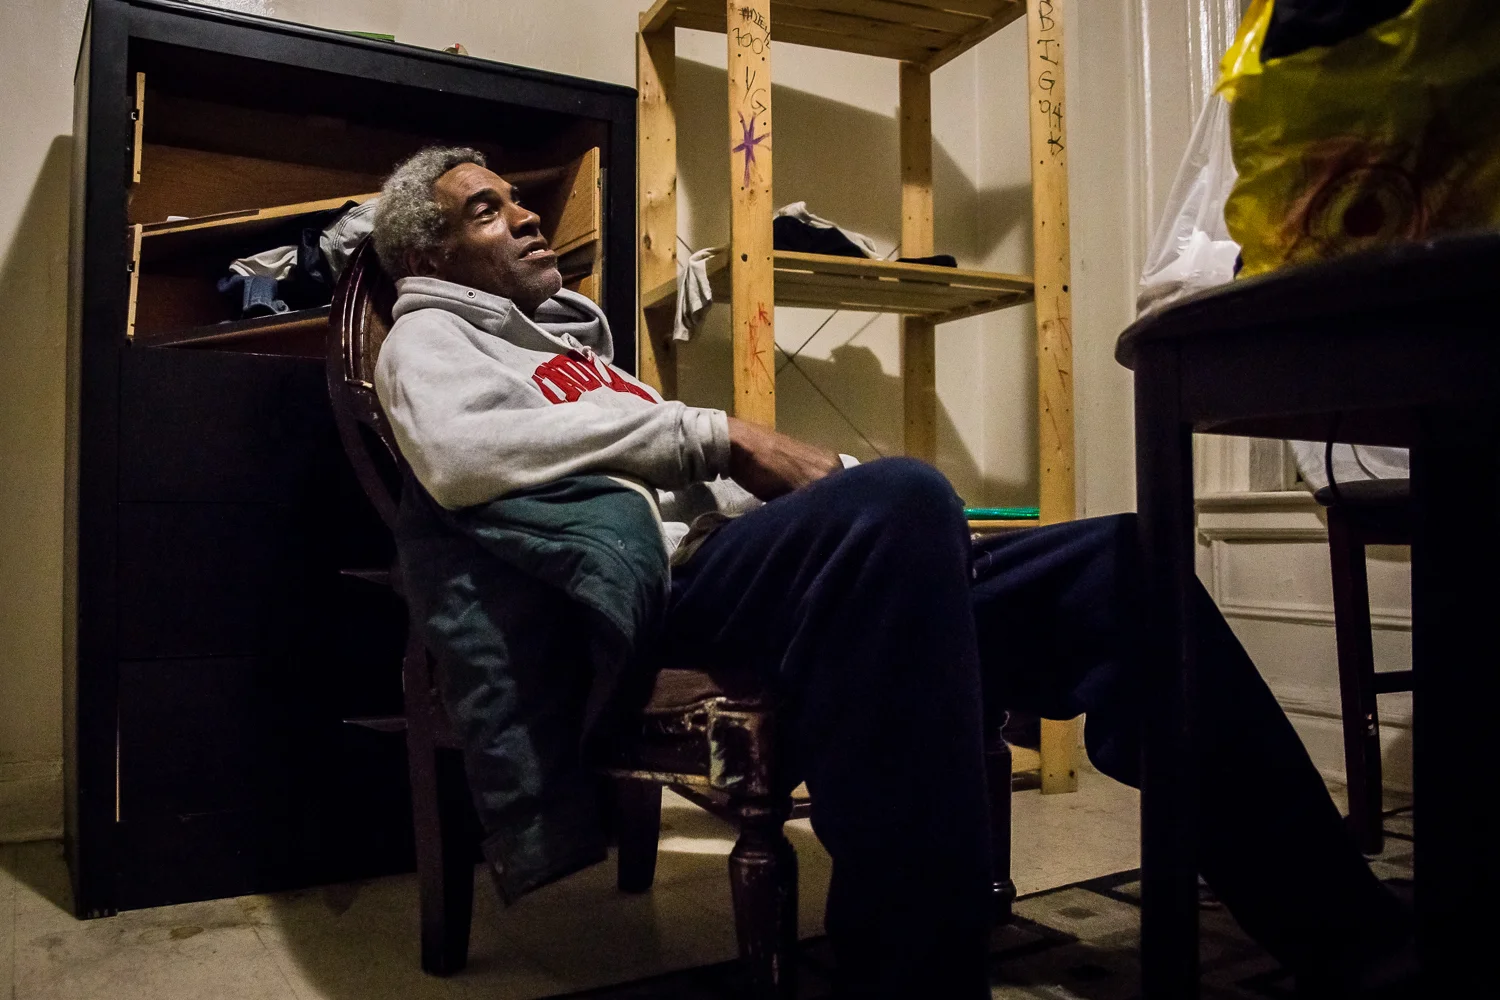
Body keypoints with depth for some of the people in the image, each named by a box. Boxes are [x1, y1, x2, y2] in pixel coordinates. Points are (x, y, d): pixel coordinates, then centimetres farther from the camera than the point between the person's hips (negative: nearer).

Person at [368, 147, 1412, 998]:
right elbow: (460, 451, -11)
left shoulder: (574, 338, 37)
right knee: (898, 496, -38)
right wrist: (712, 435, -11)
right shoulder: (430, 338, 14)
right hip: (657, 586, -7)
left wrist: (808, 474, 9)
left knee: (1118, 562, -5)